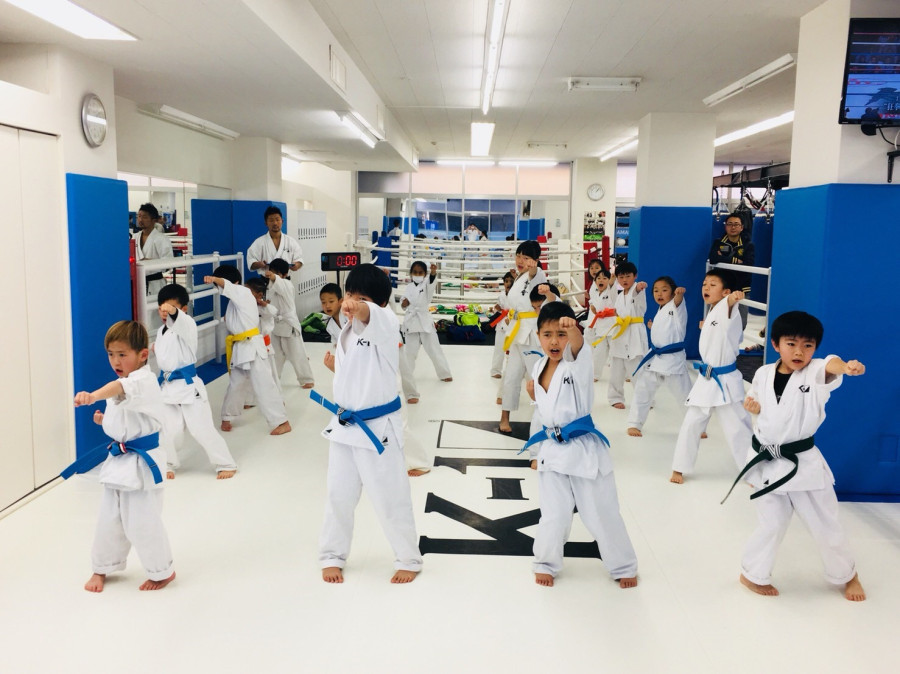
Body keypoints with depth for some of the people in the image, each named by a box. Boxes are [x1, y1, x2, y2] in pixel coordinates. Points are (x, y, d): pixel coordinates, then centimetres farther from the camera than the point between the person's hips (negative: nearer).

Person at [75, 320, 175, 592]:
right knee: (109, 519, 18)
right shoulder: (123, 381, 10)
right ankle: (102, 569, 37)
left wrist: (93, 395, -64)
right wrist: (106, 421, 2)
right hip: (120, 460, 9)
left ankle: (162, 571, 20)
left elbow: (121, 388, -44)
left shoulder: (144, 382, -20)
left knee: (142, 522, -1)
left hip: (142, 462, -9)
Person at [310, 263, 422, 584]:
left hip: (378, 427, -6)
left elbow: (368, 313, -43)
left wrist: (357, 308, -62)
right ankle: (332, 556, 35)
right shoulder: (347, 331, 8)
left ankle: (409, 559, 27)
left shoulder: (386, 323, -15)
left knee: (390, 497, 6)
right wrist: (335, 364, 5)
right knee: (338, 494, 16)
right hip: (344, 425, 7)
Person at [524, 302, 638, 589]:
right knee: (554, 516, 8)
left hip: (583, 450, -4)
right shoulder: (539, 367, 5)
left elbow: (578, 348, -40)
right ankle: (546, 563, 33)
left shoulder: (579, 363, -14)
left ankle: (623, 566, 32)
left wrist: (572, 329, -60)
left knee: (602, 514, 9)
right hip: (552, 450, 4)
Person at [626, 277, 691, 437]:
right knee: (642, 392, 8)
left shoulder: (676, 306, -9)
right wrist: (654, 328, 11)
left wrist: (680, 293, -56)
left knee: (685, 394, 3)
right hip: (654, 358, 7)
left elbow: (678, 301, -35)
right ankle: (634, 424, 19)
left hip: (673, 359, -7)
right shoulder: (660, 311, 13)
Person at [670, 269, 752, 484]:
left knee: (738, 428, 1)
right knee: (690, 424, 10)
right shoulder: (711, 314, 11)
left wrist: (732, 299, -61)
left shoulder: (728, 312, -14)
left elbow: (728, 308, -42)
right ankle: (680, 468, 22)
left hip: (726, 381, -7)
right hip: (706, 379, 7)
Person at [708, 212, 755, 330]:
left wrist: (723, 260, -15)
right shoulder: (718, 243, 6)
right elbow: (712, 259, -14)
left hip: (741, 290, -1)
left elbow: (748, 264, -14)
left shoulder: (748, 245, 3)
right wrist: (735, 260, -14)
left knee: (740, 324, -2)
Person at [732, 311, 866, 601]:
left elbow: (831, 366, -40)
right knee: (772, 523, 9)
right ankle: (753, 574, 33)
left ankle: (847, 575, 40)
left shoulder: (815, 372, -14)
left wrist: (845, 366, -63)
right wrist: (753, 407, -8)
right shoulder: (763, 374, -2)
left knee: (824, 523, 13)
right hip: (767, 463, 1)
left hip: (803, 463, -1)